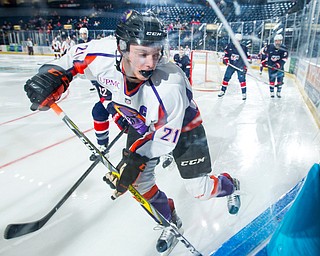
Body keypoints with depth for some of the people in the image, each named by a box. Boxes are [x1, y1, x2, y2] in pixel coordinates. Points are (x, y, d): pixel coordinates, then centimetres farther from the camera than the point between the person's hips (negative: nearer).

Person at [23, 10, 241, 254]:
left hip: (182, 126, -4)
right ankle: (171, 220, 36)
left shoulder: (169, 85, -41)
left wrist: (137, 157, -29)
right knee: (139, 181, 7)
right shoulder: (103, 54, -27)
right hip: (142, 124, 5)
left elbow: (167, 135, -28)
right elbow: (75, 56, -4)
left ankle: (230, 185, 39)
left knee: (201, 190, 0)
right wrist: (52, 75, -18)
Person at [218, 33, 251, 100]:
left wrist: (245, 66, -10)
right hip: (231, 65, 2)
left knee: (242, 79, -8)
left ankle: (244, 93, 1)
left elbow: (248, 57, -4)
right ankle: (222, 91, 19)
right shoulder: (229, 46, -4)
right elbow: (226, 53, 13)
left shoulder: (244, 48, -9)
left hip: (240, 66, -2)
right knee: (226, 78, 4)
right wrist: (225, 59, 0)